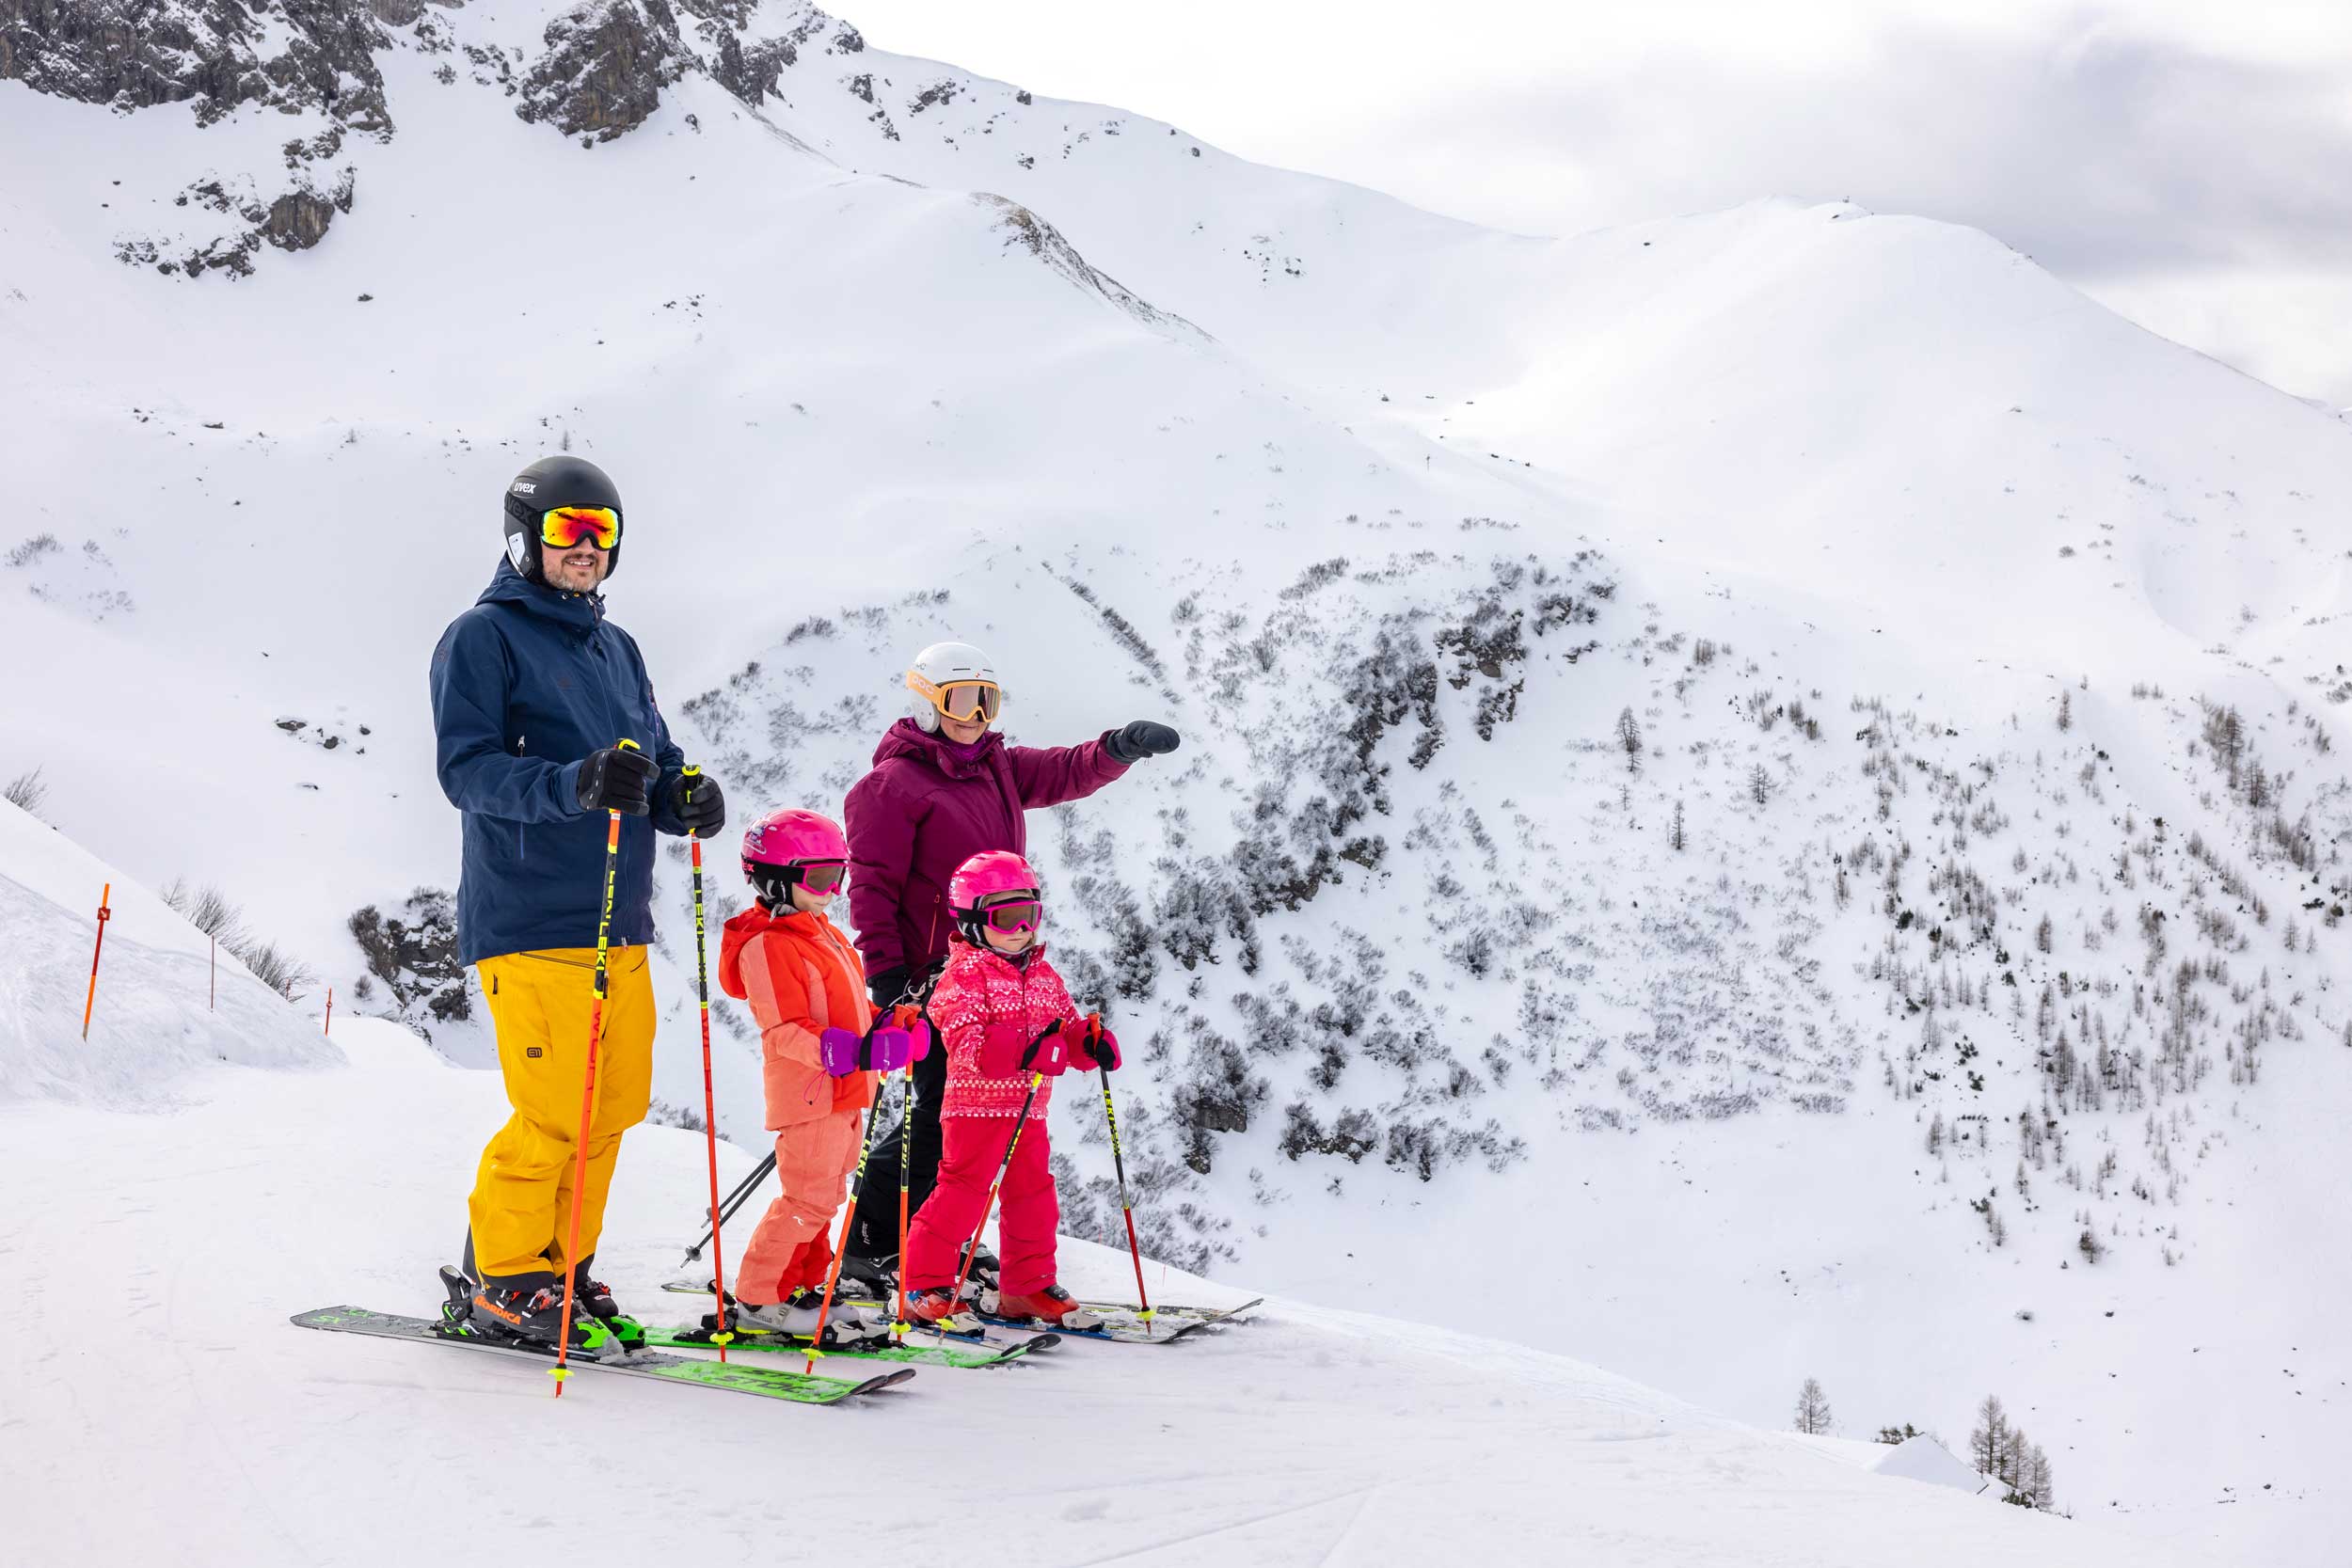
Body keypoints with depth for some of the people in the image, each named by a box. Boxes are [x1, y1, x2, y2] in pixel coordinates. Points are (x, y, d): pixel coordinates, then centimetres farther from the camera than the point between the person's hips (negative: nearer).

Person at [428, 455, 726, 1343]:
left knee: (616, 1104, 7)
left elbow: (656, 764, 21)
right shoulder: (484, 637, -2)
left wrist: (683, 796, -3)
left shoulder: (616, 650, 21)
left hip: (617, 920, 7)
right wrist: (575, 784, -28)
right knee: (555, 1112, -9)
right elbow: (466, 769, -13)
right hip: (531, 920, -7)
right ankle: (504, 1279, 7)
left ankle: (562, 1267, 21)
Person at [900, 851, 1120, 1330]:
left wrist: (1091, 1043, -4)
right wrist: (1024, 1049, -32)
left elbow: (1066, 1025, 20)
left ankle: (1027, 1288, 22)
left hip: (1028, 1108, 7)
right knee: (962, 1191, -9)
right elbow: (965, 1038, -20)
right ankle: (926, 1286, -2)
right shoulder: (964, 974, -8)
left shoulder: (1044, 976, 16)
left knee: (1033, 1195, 11)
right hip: (977, 1103, -7)